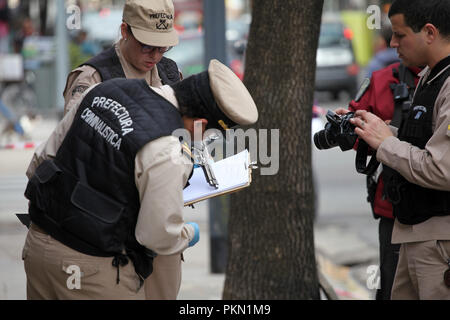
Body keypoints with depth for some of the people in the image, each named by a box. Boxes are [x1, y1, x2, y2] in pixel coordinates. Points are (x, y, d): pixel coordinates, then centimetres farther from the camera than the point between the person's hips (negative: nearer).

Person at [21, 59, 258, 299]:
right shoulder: (166, 154, -23)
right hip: (93, 266, -7)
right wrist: (189, 235, 8)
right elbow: (161, 237, -15)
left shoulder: (104, 90, 0)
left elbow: (46, 156, 11)